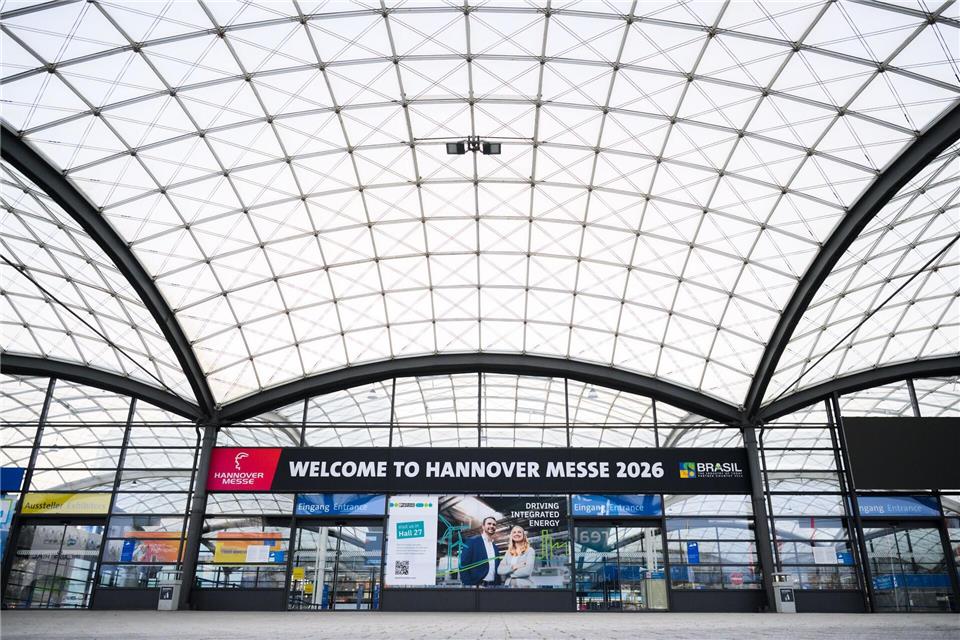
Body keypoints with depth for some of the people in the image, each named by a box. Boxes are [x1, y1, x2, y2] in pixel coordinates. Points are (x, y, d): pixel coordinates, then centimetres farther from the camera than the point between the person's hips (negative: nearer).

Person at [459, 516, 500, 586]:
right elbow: (463, 565, -8)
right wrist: (468, 584, -15)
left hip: (492, 585, 6)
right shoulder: (472, 541, -1)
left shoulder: (495, 547, 17)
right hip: (476, 585, -6)